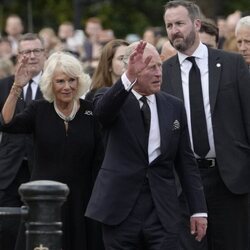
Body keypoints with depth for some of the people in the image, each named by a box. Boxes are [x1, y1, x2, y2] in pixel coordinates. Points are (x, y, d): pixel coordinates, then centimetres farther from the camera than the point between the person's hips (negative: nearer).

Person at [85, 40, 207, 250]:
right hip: (121, 208, -2)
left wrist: (199, 209, 7)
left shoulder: (174, 107, 10)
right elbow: (101, 110, -24)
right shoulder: (112, 98, 2)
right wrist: (129, 77, -40)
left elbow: (186, 161, 11)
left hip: (163, 211, 2)